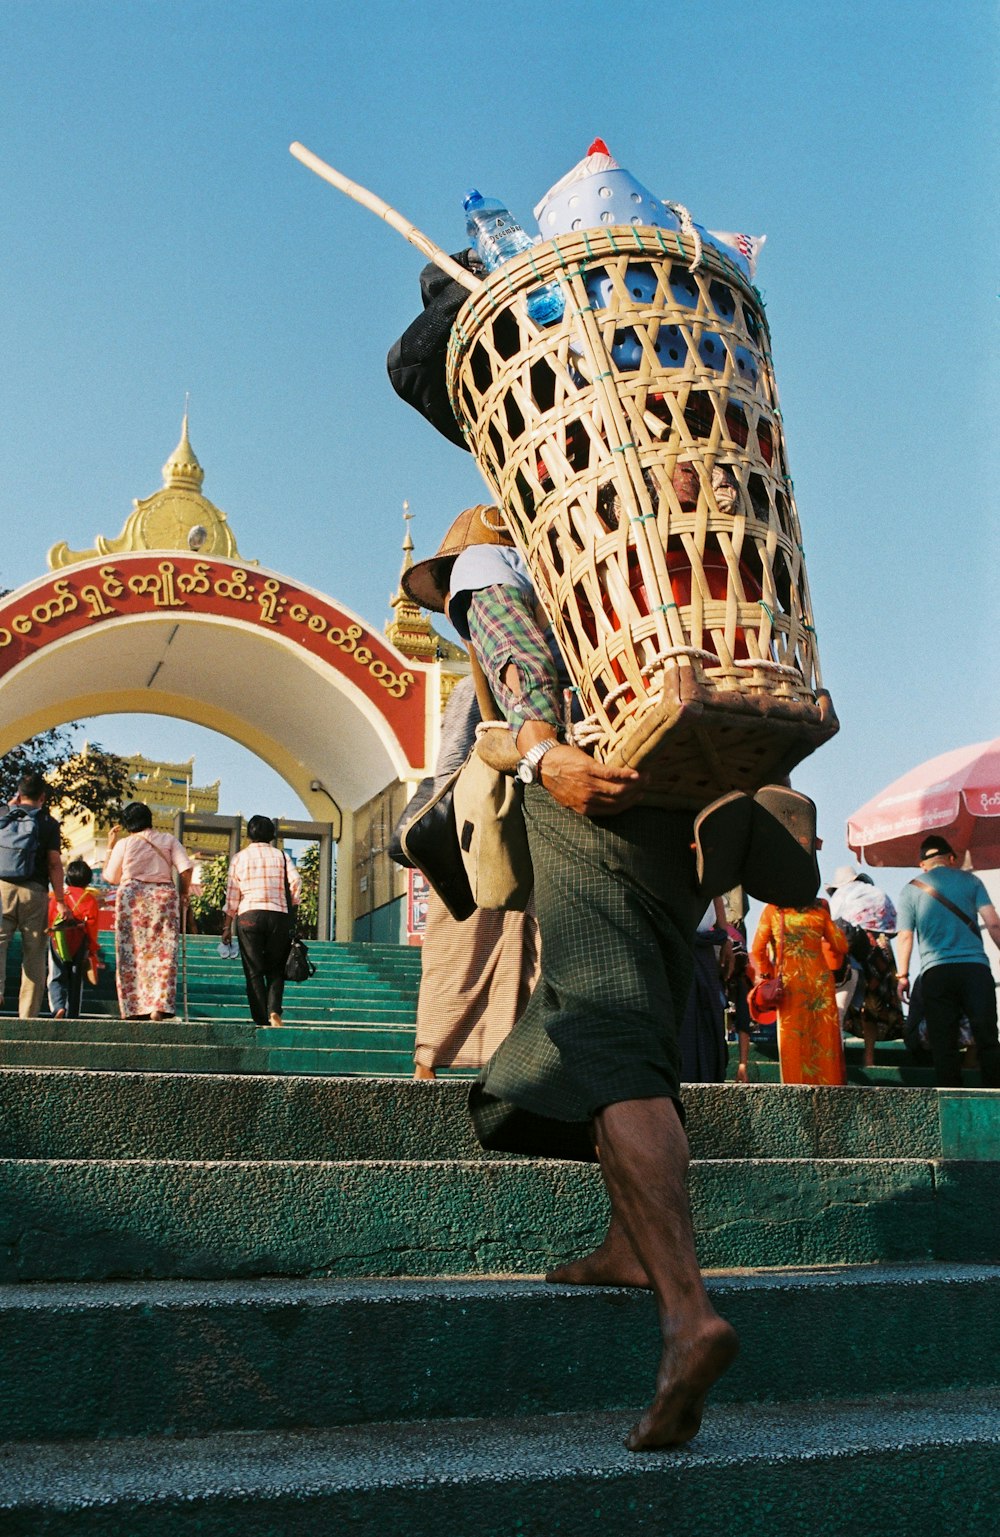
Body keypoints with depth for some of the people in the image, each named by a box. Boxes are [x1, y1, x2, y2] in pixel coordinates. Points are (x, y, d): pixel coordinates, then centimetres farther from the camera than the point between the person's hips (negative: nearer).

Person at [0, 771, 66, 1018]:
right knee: (34, 953, 4)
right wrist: (60, 900, -1)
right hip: (34, 891, -1)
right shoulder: (49, 823, 1)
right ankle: (29, 1013, 3)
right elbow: (54, 863, -4)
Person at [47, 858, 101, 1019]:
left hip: (58, 944, 0)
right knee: (75, 981, 10)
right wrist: (92, 951, 5)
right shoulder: (91, 900, 0)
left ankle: (58, 1006, -23)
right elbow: (92, 928, -1)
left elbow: (48, 920, 6)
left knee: (56, 978, 4)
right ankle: (72, 1016, 9)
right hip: (80, 945, 0)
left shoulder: (56, 896, 4)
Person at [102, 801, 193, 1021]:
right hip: (164, 897, 1)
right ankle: (159, 1007, -8)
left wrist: (110, 846, 21)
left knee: (131, 953, 4)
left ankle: (134, 1008, 2)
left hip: (132, 897, -1)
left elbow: (110, 878, 13)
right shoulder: (168, 840, 8)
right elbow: (186, 868, -3)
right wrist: (183, 894, 11)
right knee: (163, 953, 1)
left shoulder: (123, 843, 5)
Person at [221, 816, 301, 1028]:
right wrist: (293, 906, 10)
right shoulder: (281, 856, 10)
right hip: (279, 915, 1)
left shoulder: (240, 857, 10)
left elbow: (232, 895, 7)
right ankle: (274, 1009, -10)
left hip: (249, 915, 0)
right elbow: (296, 882, -4)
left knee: (254, 971, 4)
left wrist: (227, 926, 10)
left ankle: (261, 1020, -1)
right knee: (275, 969, 11)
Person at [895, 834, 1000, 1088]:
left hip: (935, 973, 1)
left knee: (943, 1046, 4)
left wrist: (902, 976, 10)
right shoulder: (969, 880, 9)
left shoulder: (910, 890, 9)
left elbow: (905, 936, 5)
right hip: (974, 968, 0)